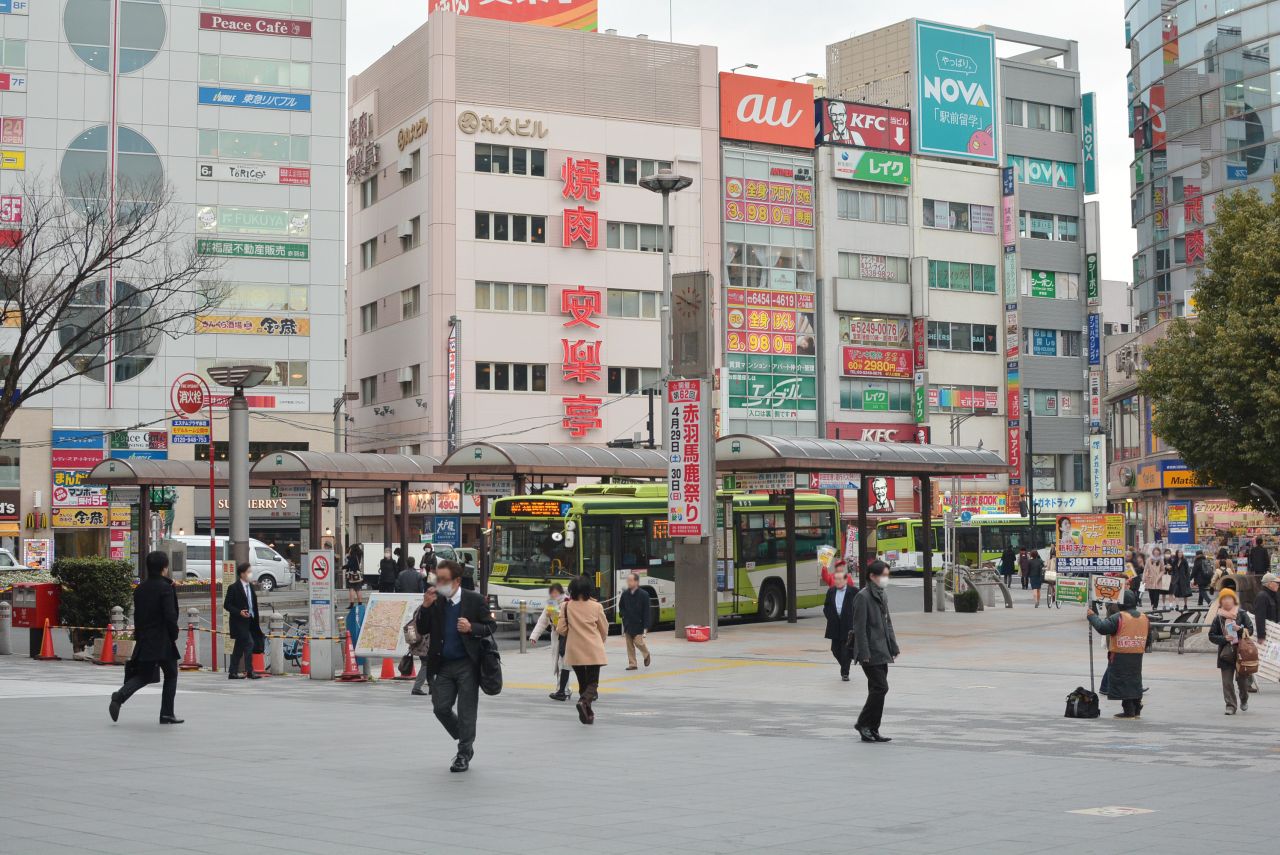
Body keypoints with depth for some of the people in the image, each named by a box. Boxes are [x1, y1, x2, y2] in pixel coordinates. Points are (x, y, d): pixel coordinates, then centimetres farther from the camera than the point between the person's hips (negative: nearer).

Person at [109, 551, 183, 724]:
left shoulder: (140, 589, 8)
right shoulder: (165, 588, -13)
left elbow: (137, 614, 13)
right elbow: (170, 615, -16)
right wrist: (174, 635, -6)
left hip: (144, 641, 6)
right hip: (163, 641, -6)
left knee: (143, 675, 14)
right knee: (171, 675, 10)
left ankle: (119, 696, -12)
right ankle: (167, 714, 9)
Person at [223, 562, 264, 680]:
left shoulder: (250, 586, 13)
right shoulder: (233, 588, -10)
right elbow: (226, 605, -10)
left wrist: (256, 620, 13)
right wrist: (239, 612, -22)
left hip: (249, 621, 8)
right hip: (239, 622, -8)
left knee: (239, 647, 12)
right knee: (249, 643, -16)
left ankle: (232, 673, 18)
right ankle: (249, 671, -14)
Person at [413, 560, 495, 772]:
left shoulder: (474, 600, -5)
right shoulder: (435, 601, 4)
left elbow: (490, 627, -2)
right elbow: (422, 630, 3)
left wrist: (471, 628, -20)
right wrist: (426, 607, -10)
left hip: (467, 665, -4)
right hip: (443, 665, 4)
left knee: (466, 711, 2)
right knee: (441, 708, 3)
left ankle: (464, 755, 15)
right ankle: (466, 743, 26)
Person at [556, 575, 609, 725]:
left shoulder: (567, 607, -4)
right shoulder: (596, 607, -6)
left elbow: (561, 629, -3)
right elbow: (604, 630, 3)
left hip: (574, 651, 2)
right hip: (593, 651, -2)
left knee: (583, 682, 16)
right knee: (593, 682, 3)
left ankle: (587, 713, 15)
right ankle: (585, 701, -26)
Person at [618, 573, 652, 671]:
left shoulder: (643, 594, -11)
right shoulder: (625, 594, 2)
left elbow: (646, 611, -11)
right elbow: (621, 606, 21)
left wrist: (646, 626, -15)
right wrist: (623, 614, 5)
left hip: (638, 623, -5)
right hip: (627, 623, 5)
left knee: (638, 642, -7)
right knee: (629, 645, 5)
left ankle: (647, 655, 22)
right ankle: (632, 664, 12)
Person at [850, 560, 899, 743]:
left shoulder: (881, 596, 16)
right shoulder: (863, 597, -12)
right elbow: (860, 627, -16)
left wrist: (893, 647, 16)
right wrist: (864, 653, -19)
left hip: (882, 653, 9)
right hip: (871, 653, -9)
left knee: (877, 690, 9)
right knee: (880, 687, -12)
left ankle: (872, 730, 14)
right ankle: (864, 724, -1)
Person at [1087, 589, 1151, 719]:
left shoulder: (1119, 617, -15)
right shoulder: (1144, 618, 7)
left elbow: (1102, 628, -19)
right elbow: (1148, 640, 13)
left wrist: (1092, 616, -6)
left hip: (1121, 656, -6)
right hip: (1137, 657, 6)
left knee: (1123, 682, 0)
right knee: (1135, 681, 16)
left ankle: (1128, 710, -2)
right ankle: (1137, 710, 21)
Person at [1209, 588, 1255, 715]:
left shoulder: (1242, 614, 1)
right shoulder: (1218, 617, 2)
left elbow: (1250, 629, -1)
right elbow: (1212, 636, 3)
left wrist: (1240, 629, -19)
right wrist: (1224, 639, -13)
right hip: (1226, 653, 1)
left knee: (1242, 678, 5)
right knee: (1227, 681, -2)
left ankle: (1244, 699, 31)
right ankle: (1230, 705, 4)